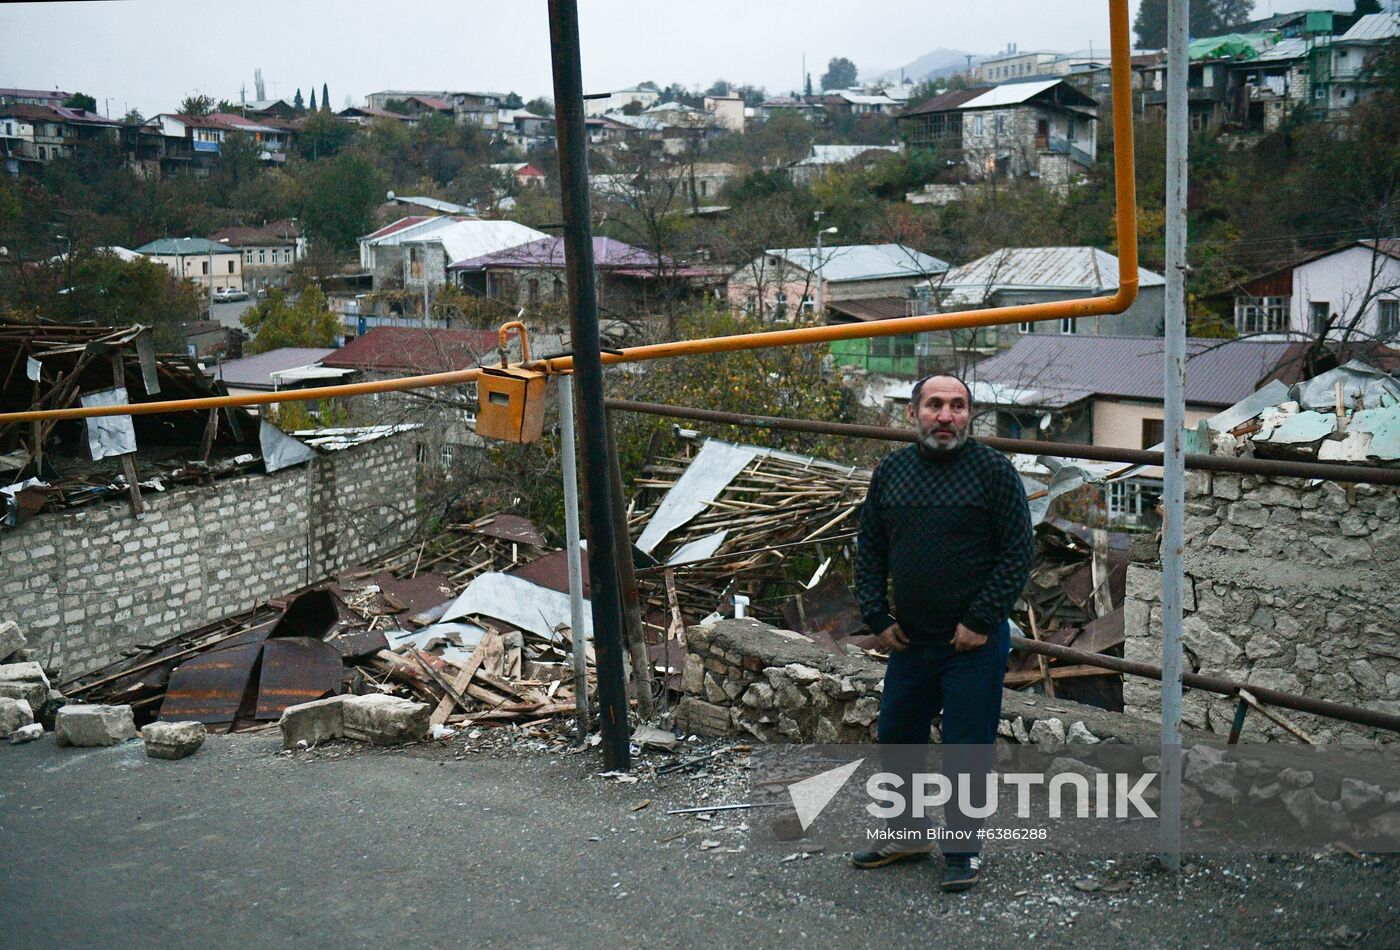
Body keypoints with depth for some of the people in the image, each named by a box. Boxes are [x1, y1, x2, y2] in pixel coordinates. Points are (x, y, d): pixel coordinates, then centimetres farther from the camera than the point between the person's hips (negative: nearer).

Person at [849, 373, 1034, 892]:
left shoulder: (993, 469, -7)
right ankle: (909, 835, 36)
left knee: (967, 748, 2)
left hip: (975, 641, -5)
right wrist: (877, 618, 3)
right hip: (909, 640, 5)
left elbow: (1018, 553, -8)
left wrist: (980, 621, -12)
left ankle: (961, 852, 21)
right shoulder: (890, 471, 6)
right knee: (896, 739, 15)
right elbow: (869, 552, 12)